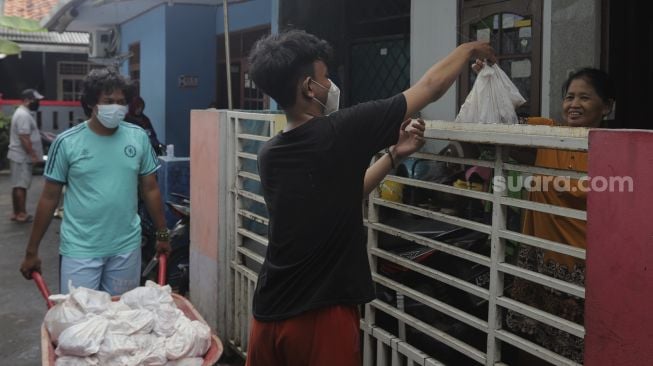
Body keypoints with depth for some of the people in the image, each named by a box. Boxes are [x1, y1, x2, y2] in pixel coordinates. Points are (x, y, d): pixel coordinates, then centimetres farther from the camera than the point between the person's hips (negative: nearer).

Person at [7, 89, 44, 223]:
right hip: (22, 157, -11)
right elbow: (24, 138, -24)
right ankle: (21, 214, -2)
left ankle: (17, 213, 17)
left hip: (21, 156, 11)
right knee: (20, 185, -6)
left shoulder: (22, 113, 16)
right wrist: (33, 155, -22)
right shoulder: (23, 115, -19)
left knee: (19, 185, 12)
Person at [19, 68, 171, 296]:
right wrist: (32, 251, 1)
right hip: (80, 249, -2)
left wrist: (162, 235, 11)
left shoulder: (138, 138, -1)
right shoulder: (67, 142, -7)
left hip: (126, 247, 2)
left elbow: (150, 189, 8)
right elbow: (49, 198, -1)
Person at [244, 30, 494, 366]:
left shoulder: (268, 156, 3)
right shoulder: (339, 131, -15)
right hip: (320, 317, -6)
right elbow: (431, 87, -4)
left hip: (269, 314, 6)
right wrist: (469, 49, 13)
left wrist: (394, 154, 15)